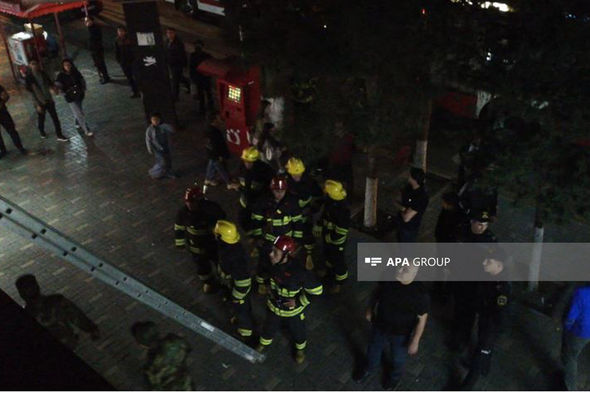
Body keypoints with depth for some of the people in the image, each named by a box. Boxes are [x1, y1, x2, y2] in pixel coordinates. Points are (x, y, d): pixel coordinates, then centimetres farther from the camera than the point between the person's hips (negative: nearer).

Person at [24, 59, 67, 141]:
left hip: (48, 100, 4)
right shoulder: (28, 78, -14)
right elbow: (31, 93, -14)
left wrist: (53, 87, -16)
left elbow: (50, 83, 9)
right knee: (41, 118, 14)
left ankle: (59, 135, 13)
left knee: (55, 117, 4)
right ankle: (42, 132, 41)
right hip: (39, 102, -4)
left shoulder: (43, 73, 0)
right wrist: (37, 105, -17)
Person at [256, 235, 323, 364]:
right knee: (269, 328, 29)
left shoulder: (300, 272, -41)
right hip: (274, 305, 4)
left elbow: (317, 291, -26)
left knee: (297, 332, 26)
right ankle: (263, 343, 61)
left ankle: (300, 349, 58)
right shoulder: (273, 263, -25)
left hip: (293, 310, -3)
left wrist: (298, 301, -24)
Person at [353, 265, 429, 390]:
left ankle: (396, 376, 61)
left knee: (398, 358, 28)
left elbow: (422, 318, -18)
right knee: (373, 350, 29)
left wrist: (415, 341, -12)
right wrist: (370, 309, 7)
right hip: (380, 326, 3)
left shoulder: (420, 294, -34)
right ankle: (369, 368, 62)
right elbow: (378, 290, -2)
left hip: (401, 334, -3)